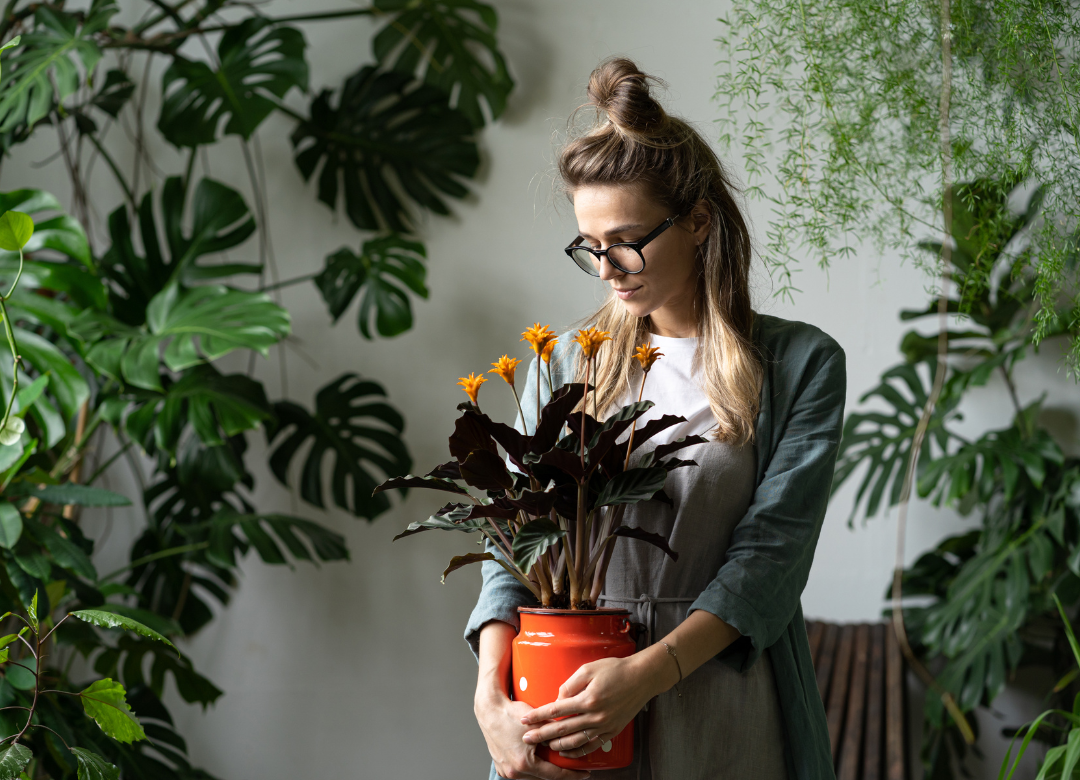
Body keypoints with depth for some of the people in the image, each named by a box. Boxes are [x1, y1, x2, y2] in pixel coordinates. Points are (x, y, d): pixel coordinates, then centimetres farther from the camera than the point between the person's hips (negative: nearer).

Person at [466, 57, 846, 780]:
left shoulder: (802, 364, -1)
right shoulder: (566, 364, 8)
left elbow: (771, 552, -10)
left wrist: (648, 671, -23)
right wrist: (491, 694, -14)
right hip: (571, 719, 2)